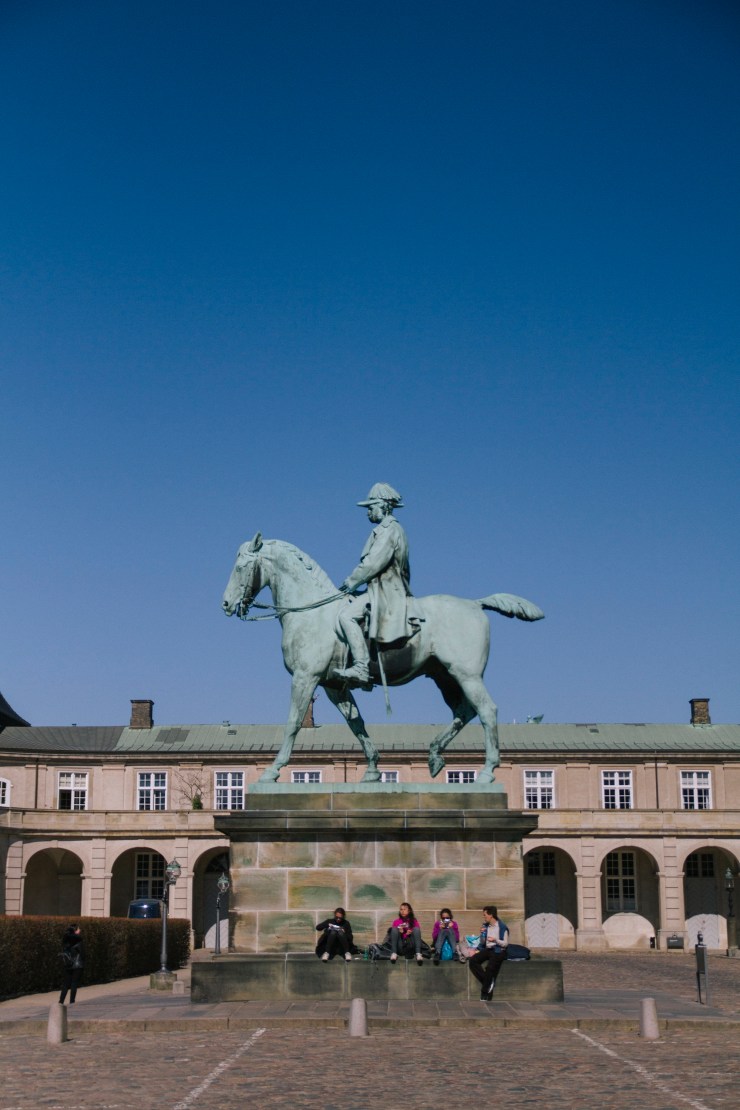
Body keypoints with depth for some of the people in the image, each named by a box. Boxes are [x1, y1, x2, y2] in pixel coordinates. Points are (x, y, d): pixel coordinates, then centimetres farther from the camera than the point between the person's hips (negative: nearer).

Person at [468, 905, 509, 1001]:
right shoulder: (485, 926, 11)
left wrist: (495, 940, -20)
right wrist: (482, 934, -4)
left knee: (490, 967, -26)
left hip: (498, 951, -6)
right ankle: (489, 982, -15)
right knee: (472, 961, -19)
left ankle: (485, 993, -12)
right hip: (487, 950, 6)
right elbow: (482, 943, 14)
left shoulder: (502, 927, -6)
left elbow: (505, 943, -5)